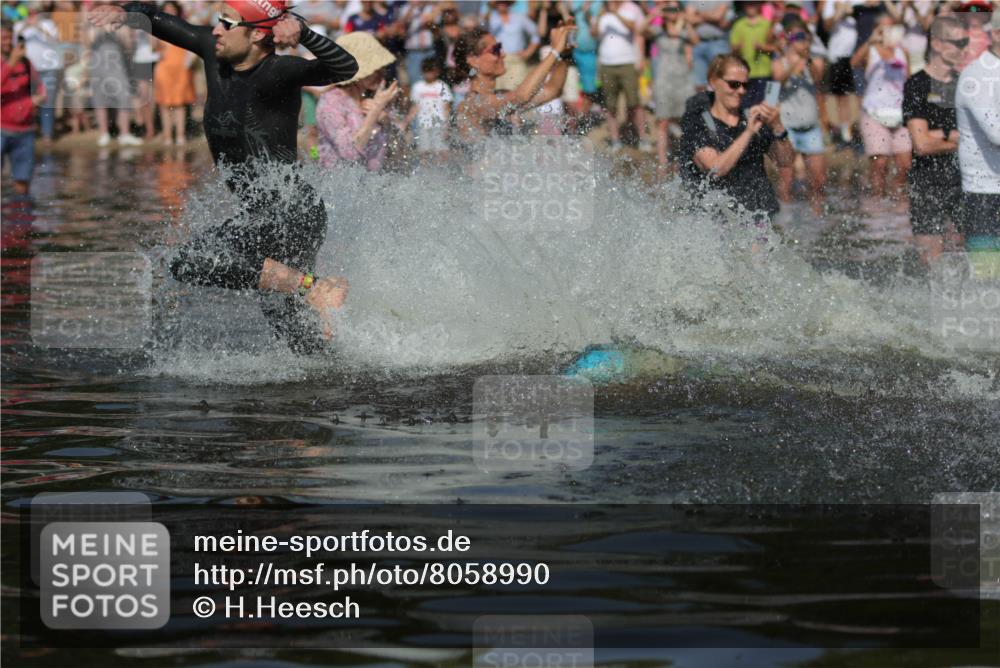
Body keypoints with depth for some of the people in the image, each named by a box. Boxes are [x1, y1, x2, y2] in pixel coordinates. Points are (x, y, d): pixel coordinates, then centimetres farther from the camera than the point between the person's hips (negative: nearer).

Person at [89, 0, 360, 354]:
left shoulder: (275, 74, -19)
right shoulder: (214, 49, 4)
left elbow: (345, 68, -33)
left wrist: (303, 33, -46)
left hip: (291, 212, -9)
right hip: (265, 214, 9)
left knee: (190, 263, -23)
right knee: (288, 324, 16)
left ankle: (311, 285, -21)